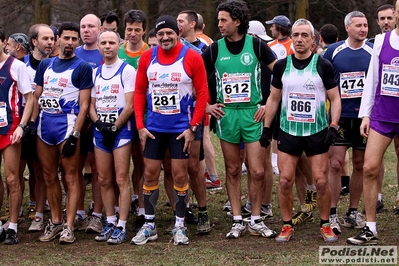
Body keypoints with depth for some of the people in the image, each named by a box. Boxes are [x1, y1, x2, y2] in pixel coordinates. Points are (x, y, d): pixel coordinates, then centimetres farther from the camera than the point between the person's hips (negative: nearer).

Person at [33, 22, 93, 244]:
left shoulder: (82, 67, -3)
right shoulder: (45, 64, 14)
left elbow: (84, 105, -7)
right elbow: (36, 97, 17)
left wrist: (74, 135, -15)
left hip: (67, 125, -6)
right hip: (44, 126, 6)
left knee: (71, 178, -3)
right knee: (49, 177, 10)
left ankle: (68, 226, -2)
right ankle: (55, 222, 20)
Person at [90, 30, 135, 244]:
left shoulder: (127, 71, -4)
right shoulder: (95, 72, 13)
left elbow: (129, 106, -9)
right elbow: (91, 104, 13)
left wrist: (114, 128, -11)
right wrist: (99, 123, -5)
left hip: (121, 129, -6)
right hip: (100, 130, 6)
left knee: (121, 179, -7)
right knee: (104, 180, 7)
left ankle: (121, 227, -5)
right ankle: (110, 222, 15)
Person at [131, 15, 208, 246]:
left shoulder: (192, 58, -9)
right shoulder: (147, 58, 0)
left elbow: (202, 94, -7)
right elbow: (139, 92, 5)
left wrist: (193, 127, -11)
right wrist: (140, 125, -1)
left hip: (181, 128, -3)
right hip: (153, 127, 3)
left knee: (180, 175, 2)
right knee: (150, 174, 7)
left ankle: (180, 226, 13)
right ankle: (149, 225, 17)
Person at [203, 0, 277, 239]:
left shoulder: (256, 45, -3)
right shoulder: (215, 49, 3)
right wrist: (206, 105, 2)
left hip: (253, 113, -2)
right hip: (226, 114, 2)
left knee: (257, 171, -3)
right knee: (233, 171, 7)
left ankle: (256, 221, 10)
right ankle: (238, 222, 15)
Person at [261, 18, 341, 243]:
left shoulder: (323, 66, -4)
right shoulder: (282, 66, 3)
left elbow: (335, 98, -1)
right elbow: (273, 98, 11)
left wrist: (333, 126, -12)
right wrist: (267, 128, 7)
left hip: (317, 132, -2)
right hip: (288, 131, 2)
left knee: (321, 181, -2)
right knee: (285, 181, -1)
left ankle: (325, 225, 14)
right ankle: (287, 226, 12)